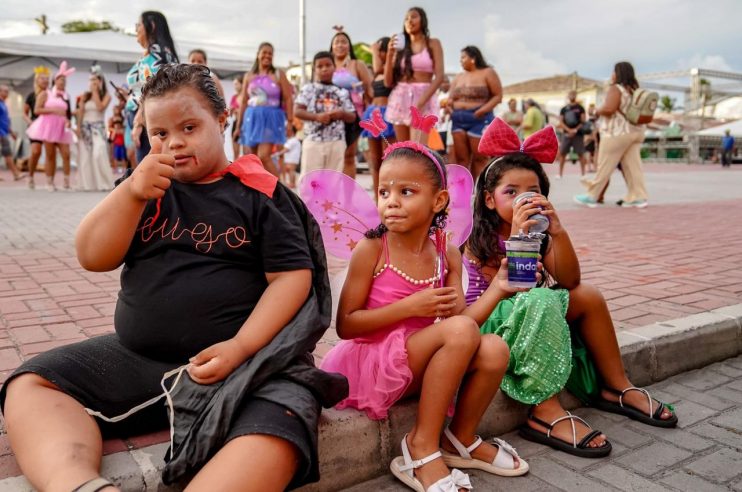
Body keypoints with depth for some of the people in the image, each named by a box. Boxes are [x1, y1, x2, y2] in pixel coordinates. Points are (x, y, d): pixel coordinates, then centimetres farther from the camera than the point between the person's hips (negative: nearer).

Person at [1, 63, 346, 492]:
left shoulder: (259, 192, 1)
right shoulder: (147, 188, 15)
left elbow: (291, 277, -5)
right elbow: (92, 258, 7)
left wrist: (241, 347, -17)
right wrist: (130, 193, -10)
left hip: (243, 359, -4)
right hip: (136, 358, 5)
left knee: (277, 430, -33)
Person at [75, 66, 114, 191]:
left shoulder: (106, 95, 4)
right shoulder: (85, 96, 10)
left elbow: (100, 107, -13)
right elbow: (80, 113, 7)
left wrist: (95, 92, -7)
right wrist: (78, 127, -3)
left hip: (98, 128, -3)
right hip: (85, 127, 3)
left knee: (98, 155, -17)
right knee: (85, 156, -1)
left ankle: (102, 183, -12)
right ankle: (88, 184, 3)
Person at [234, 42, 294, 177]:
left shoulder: (278, 74, 3)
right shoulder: (249, 76, 11)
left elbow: (288, 99, -1)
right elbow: (244, 102, 12)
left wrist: (289, 122, -9)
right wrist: (238, 124, 10)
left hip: (271, 118, -4)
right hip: (252, 118, 4)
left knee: (263, 156, -17)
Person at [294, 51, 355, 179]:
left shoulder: (342, 92, 8)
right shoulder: (308, 89, 1)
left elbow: (352, 117, 10)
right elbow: (297, 111, -6)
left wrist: (342, 114, -12)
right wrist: (317, 116, -18)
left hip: (337, 141, 3)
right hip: (313, 140, -3)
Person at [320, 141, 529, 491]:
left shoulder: (448, 255, 0)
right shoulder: (371, 249, -13)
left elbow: (459, 314, 0)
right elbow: (345, 325, -15)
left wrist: (455, 309, -24)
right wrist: (410, 307, -23)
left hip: (420, 362, 6)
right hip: (370, 361, -5)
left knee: (494, 349, -17)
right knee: (461, 331, -27)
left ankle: (461, 439, 8)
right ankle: (422, 448, -14)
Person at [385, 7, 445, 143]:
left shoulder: (433, 44, 7)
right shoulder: (400, 46, 14)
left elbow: (439, 76, -4)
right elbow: (388, 82, 9)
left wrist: (421, 101, -16)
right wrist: (390, 54, -3)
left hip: (424, 100, -4)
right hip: (400, 99, 4)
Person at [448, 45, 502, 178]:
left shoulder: (487, 73, 1)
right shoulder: (458, 77, 17)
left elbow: (498, 96, -5)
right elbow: (451, 98, 22)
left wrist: (483, 110, -17)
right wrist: (449, 104, -2)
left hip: (479, 120, -5)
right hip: (458, 120, 5)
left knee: (479, 159, -2)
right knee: (461, 158, 2)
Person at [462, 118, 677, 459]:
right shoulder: (480, 239, -15)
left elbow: (569, 282, -10)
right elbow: (509, 288, -26)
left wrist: (558, 232, -23)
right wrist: (517, 237, -35)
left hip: (536, 318, 7)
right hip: (487, 324, -7)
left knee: (588, 296, -4)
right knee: (540, 300, -33)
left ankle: (616, 387, 7)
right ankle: (546, 411, -30)